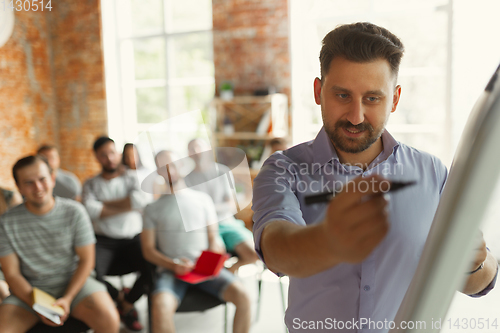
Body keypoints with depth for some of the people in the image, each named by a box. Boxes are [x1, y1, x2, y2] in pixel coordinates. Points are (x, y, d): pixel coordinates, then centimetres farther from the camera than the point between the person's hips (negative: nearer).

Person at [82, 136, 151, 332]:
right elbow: (90, 209, -7)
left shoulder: (132, 179, 13)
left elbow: (140, 200, -10)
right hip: (103, 240, 0)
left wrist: (105, 205, -5)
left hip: (132, 240, 0)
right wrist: (124, 207, -6)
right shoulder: (91, 184, 14)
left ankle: (127, 302, 2)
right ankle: (121, 297, 3)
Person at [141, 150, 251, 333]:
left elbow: (213, 237, 14)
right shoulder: (153, 208, 10)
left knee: (242, 296, -23)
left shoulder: (203, 199, 14)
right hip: (171, 270, -1)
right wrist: (174, 265, -12)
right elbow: (148, 249, 6)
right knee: (160, 308, -34)